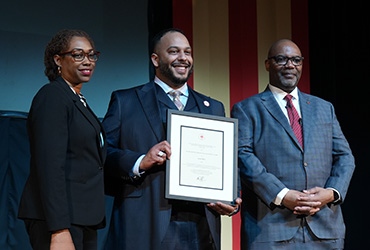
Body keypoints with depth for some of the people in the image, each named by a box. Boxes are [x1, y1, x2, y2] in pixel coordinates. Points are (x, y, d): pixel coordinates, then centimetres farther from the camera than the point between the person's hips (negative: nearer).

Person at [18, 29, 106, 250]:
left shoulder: (78, 101, 20)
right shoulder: (52, 96, -8)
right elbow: (50, 167, -18)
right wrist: (59, 232, -24)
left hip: (84, 220, 9)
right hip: (60, 219, -9)